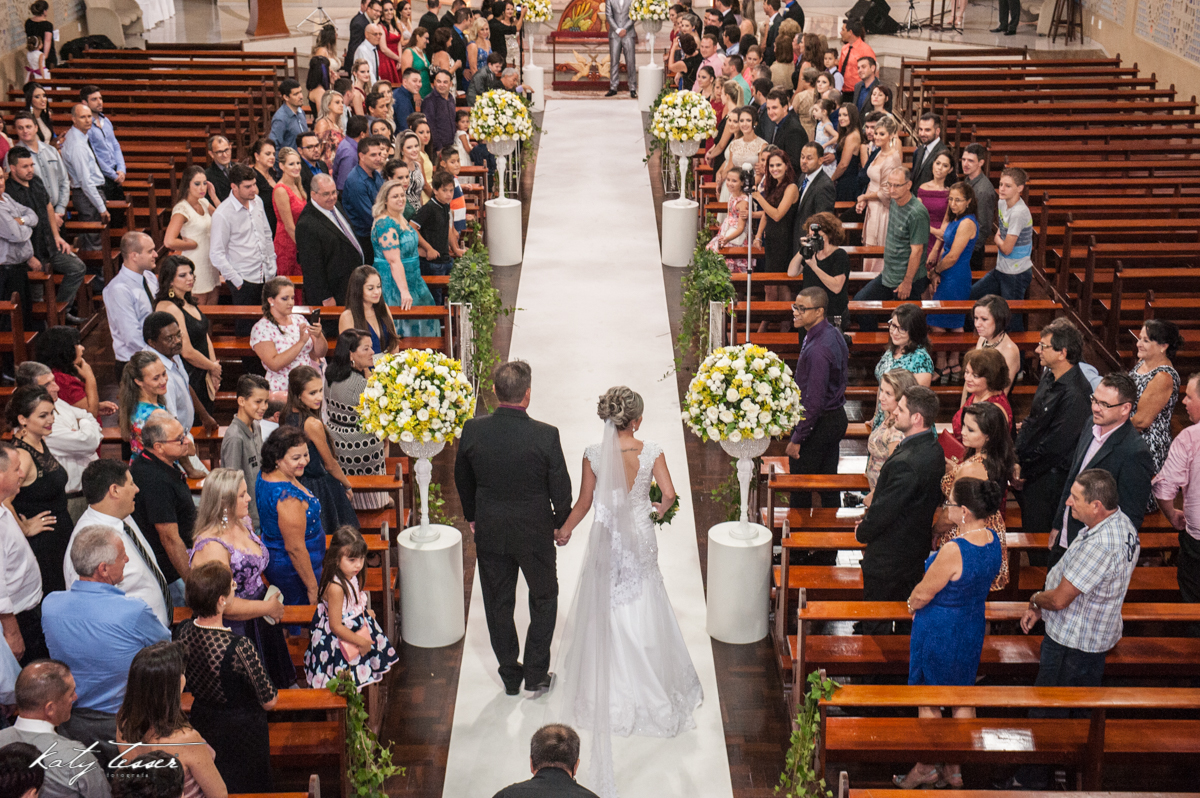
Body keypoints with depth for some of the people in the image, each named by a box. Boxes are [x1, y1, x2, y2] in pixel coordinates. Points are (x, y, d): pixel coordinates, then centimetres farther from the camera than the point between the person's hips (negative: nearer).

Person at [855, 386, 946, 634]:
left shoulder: (906, 463, -33)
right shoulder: (934, 449, -2)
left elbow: (884, 510, -25)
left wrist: (862, 532, -4)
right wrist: (869, 519, 6)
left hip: (888, 556, -9)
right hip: (917, 548, 9)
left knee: (876, 625, 8)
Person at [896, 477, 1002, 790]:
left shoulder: (954, 551, -33)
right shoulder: (993, 539, -9)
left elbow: (923, 594, -21)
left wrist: (912, 605, 2)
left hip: (939, 631, -7)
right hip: (972, 626, 7)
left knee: (929, 703, 13)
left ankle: (927, 768, 29)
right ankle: (956, 767, 33)